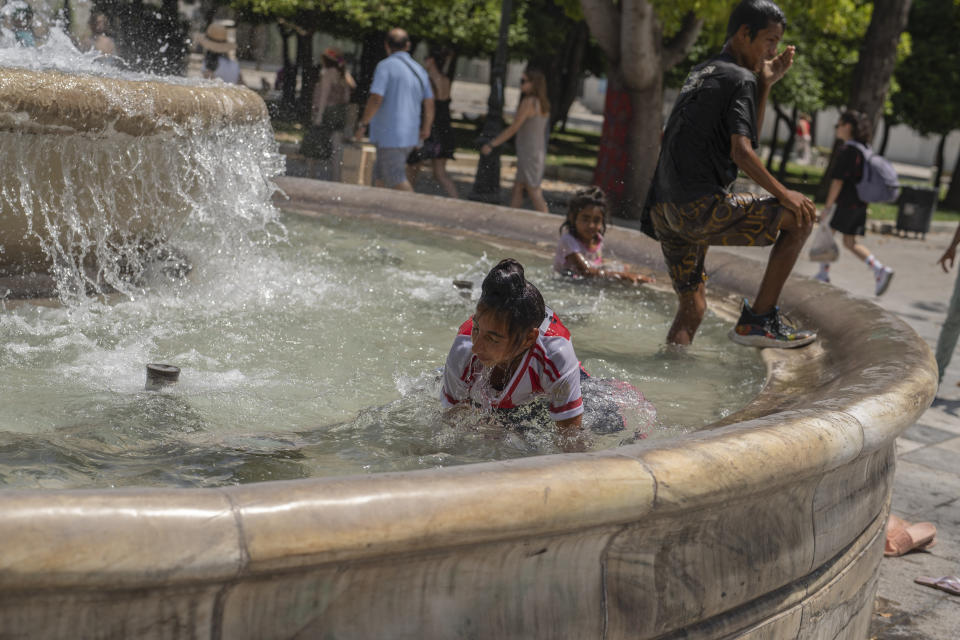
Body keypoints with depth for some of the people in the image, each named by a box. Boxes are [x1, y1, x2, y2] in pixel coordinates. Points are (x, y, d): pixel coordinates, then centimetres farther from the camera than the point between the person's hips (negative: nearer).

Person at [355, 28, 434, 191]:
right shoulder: (419, 70, 10)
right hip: (410, 136, 7)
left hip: (389, 135, -7)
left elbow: (376, 100, -18)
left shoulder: (386, 66, -10)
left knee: (397, 181, -5)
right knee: (379, 176, 17)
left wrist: (362, 123, -7)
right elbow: (429, 104, 13)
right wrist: (426, 128, 26)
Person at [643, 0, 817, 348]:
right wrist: (783, 194, -7)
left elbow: (747, 134, 28)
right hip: (699, 207, -9)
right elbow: (741, 152, -16)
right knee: (800, 217, -1)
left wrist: (765, 84, 21)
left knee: (692, 305, 18)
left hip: (664, 210, 9)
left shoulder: (700, 73, 23)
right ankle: (758, 319, -3)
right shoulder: (741, 80, -5)